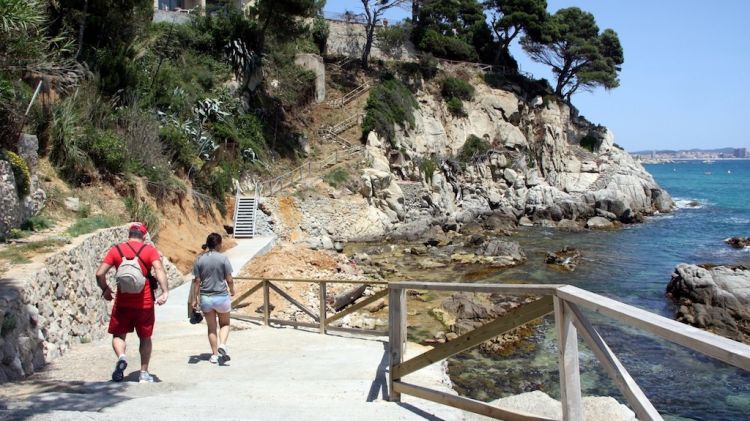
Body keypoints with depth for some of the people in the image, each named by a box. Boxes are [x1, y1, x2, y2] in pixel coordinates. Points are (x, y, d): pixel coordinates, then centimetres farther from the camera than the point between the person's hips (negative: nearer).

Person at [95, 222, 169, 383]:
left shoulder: (116, 250, 4)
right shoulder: (150, 250, -1)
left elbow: (100, 273, -1)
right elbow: (159, 270, -17)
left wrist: (105, 289, 15)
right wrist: (165, 292, -22)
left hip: (122, 303, 0)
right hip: (145, 303, 0)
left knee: (119, 335, 15)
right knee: (145, 338, 15)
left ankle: (121, 357, -13)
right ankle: (144, 373, 18)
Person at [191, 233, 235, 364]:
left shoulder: (199, 259, -2)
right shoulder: (223, 258, -10)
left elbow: (196, 281, -2)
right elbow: (229, 280, -7)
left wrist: (195, 299, 5)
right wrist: (232, 290, 12)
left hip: (205, 298, 2)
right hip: (221, 296, -2)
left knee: (211, 327, 15)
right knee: (224, 324, 17)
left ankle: (214, 355, 18)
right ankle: (222, 344, -7)